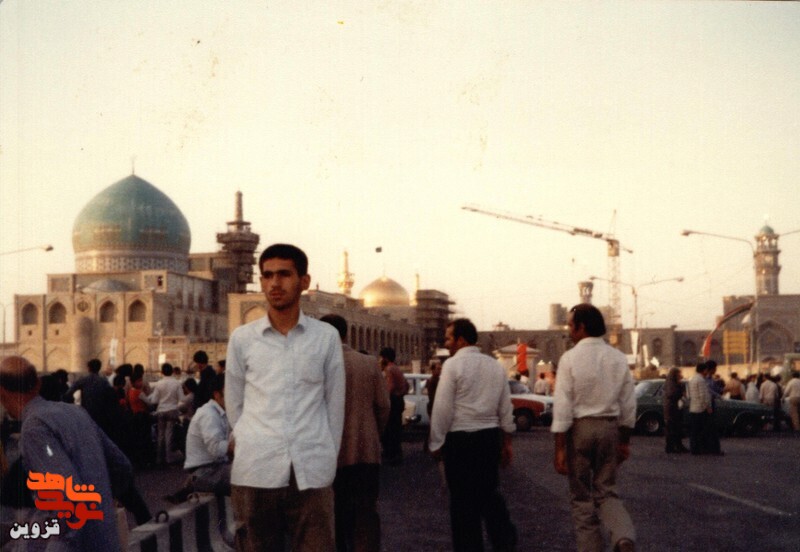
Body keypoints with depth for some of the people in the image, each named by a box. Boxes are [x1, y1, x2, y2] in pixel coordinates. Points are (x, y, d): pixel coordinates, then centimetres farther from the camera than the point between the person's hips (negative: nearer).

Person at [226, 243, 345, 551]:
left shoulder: (327, 337, 5)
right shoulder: (241, 339, 6)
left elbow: (335, 405, 9)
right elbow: (235, 405, 12)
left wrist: (327, 459, 8)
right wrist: (255, 448, 9)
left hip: (312, 474, -1)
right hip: (254, 473, 1)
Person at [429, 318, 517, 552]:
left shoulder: (453, 365, -9)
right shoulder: (495, 366, 9)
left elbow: (442, 408, -11)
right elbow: (506, 409, 12)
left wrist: (436, 443, -5)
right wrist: (506, 442, 19)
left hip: (460, 438, -6)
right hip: (490, 436, 6)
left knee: (463, 499, 3)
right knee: (490, 491, 17)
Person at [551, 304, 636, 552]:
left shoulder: (571, 358, -9)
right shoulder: (618, 358, 4)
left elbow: (562, 406, -12)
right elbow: (628, 404, 8)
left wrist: (560, 448, -8)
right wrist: (625, 441, 18)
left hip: (580, 428, -4)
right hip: (610, 428, 4)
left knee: (582, 496, 9)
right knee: (607, 491, 12)